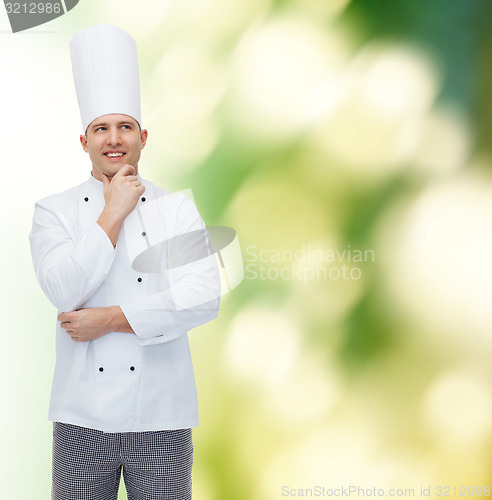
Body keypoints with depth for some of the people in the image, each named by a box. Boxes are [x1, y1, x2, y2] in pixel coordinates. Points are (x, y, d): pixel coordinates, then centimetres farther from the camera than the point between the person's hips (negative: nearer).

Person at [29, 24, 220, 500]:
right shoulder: (53, 211, 3)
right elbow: (64, 291, -13)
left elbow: (204, 298, -10)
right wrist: (114, 213, -10)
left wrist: (112, 319, -13)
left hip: (161, 416, 0)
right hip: (82, 418, 0)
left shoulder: (177, 209, 3)